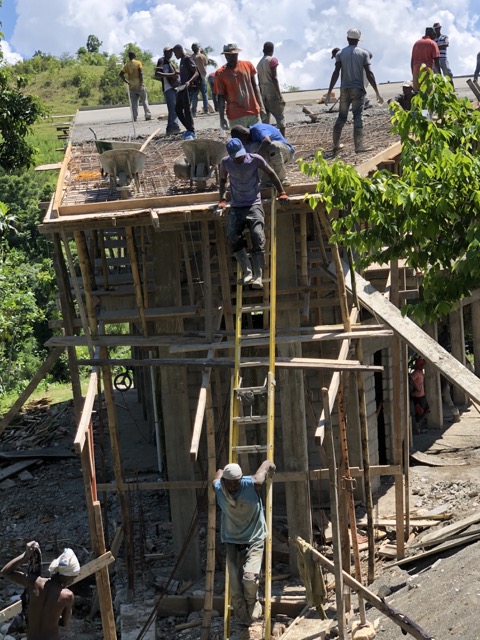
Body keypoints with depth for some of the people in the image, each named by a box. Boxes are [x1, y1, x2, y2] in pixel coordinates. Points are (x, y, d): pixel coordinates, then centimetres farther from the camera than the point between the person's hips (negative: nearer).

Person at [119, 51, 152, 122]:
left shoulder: (127, 65, 9)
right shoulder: (138, 63, -2)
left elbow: (121, 74, 3)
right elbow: (140, 73, -14)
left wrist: (126, 81, 5)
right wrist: (141, 82, -13)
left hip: (132, 86, 3)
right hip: (139, 85, -3)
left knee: (134, 102, 5)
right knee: (144, 100, 3)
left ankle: (135, 117, -1)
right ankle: (148, 115, -4)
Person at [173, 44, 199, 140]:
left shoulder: (188, 59, -9)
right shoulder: (182, 60, 17)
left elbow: (196, 73, -16)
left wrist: (189, 82, -30)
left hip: (188, 87, -10)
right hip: (181, 88, 10)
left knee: (186, 109, -11)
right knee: (178, 109, 8)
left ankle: (191, 131, -6)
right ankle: (189, 129, 15)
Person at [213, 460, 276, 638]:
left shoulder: (253, 484, -23)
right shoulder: (217, 488, -14)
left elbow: (268, 464, -5)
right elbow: (219, 471, 10)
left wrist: (270, 474, 15)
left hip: (254, 540, -3)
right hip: (232, 542, 3)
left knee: (249, 577, -24)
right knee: (235, 588, -2)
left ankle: (253, 602, 9)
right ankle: (243, 625, 16)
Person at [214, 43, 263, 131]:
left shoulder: (247, 65, 6)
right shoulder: (220, 73, -3)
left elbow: (254, 86, 14)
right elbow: (221, 97, -2)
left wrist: (260, 105, 9)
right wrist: (222, 118, -7)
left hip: (253, 111, 3)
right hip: (236, 116, -3)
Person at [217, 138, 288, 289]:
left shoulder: (255, 159, -7)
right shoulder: (225, 162, -2)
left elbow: (271, 174, 8)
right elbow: (223, 180, 18)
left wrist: (281, 193, 9)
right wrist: (222, 199, 9)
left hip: (254, 205, -2)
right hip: (236, 207, 2)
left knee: (258, 236, -21)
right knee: (232, 236, -22)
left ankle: (257, 277, -21)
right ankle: (247, 272, -16)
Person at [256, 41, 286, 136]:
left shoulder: (259, 63, 15)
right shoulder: (272, 60, -5)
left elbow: (259, 82, 15)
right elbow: (274, 77, -13)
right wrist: (279, 93, -13)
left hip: (263, 92, 6)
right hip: (272, 91, -6)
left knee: (265, 119, 7)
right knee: (280, 117, -4)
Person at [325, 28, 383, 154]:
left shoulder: (340, 53, 4)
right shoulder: (364, 53, 2)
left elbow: (336, 73, -7)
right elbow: (369, 74, -6)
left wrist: (329, 92, -6)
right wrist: (377, 93, -4)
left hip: (344, 89, 2)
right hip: (358, 89, -2)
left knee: (341, 117, 12)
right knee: (358, 117, -6)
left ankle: (336, 144, 14)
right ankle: (359, 146, -17)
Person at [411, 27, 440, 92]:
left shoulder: (416, 43, 16)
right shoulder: (432, 43, 1)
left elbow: (412, 60, 14)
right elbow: (436, 60, -6)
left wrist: (413, 73, 18)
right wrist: (439, 74, -4)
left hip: (416, 71, 5)